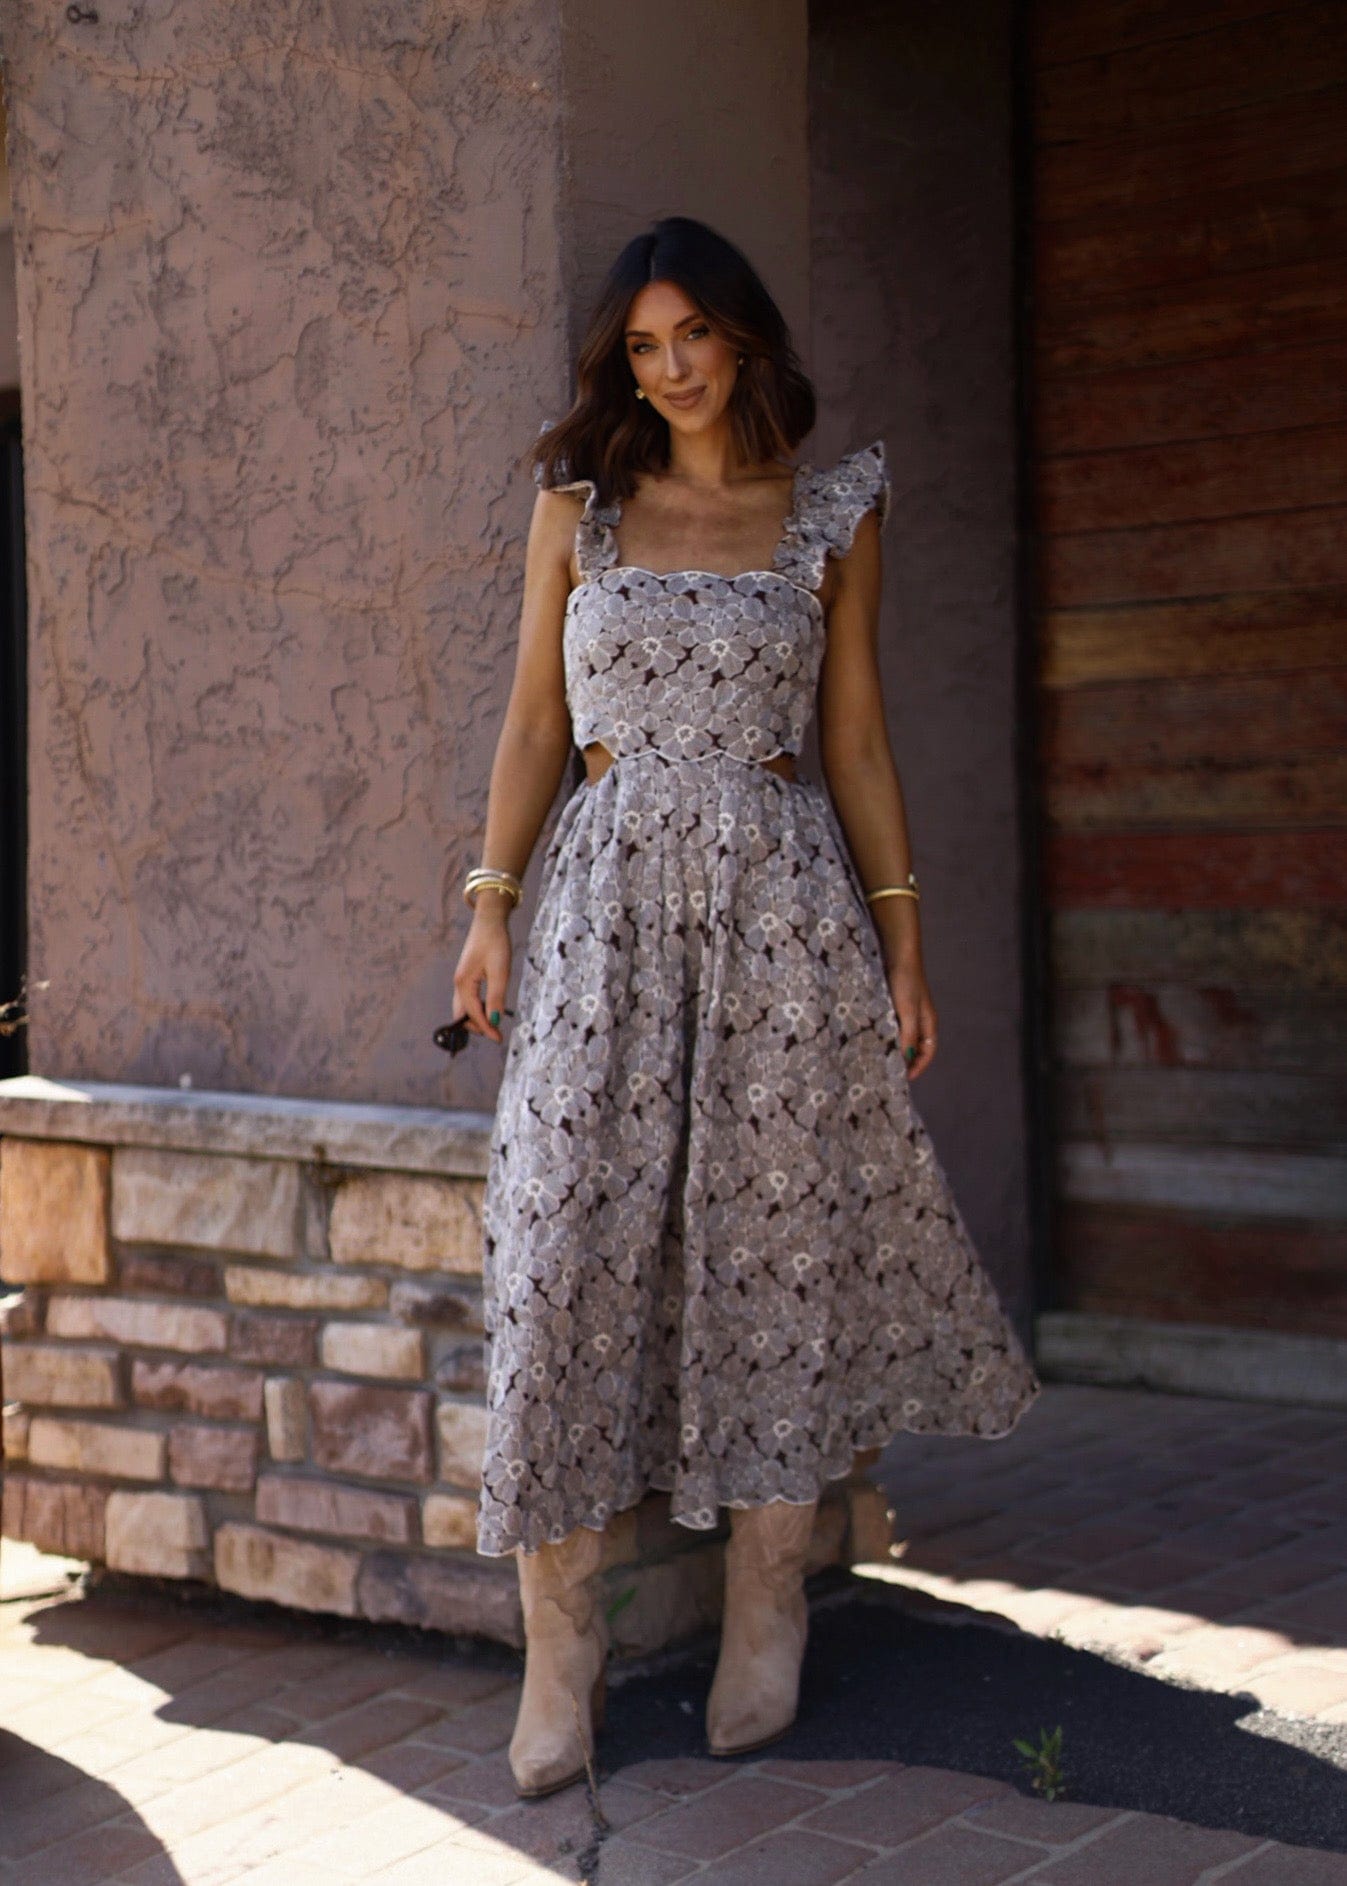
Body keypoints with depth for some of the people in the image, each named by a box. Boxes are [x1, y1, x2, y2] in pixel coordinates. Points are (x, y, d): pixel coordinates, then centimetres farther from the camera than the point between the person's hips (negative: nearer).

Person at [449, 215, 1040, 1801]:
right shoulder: (577, 504, 9)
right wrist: (490, 905, 1)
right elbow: (534, 723, 9)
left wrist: (902, 937, 6)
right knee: (570, 1244, -7)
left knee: (778, 1245, 2)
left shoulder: (830, 515, 8)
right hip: (611, 898, 0)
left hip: (783, 898, 0)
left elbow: (856, 738, 9)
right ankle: (558, 1650, 0)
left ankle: (766, 1617, 16)